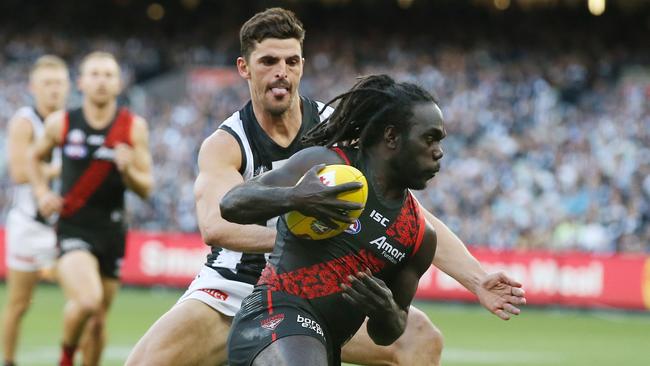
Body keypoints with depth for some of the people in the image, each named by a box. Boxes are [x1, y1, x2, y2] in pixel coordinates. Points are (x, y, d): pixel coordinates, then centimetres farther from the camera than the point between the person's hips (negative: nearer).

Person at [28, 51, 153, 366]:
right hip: (73, 227, -2)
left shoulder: (134, 127, -1)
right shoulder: (60, 123, -1)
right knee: (88, 301, -26)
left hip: (112, 230, 3)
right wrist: (42, 193, 2)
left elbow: (146, 188, 1)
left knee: (98, 322, 11)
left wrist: (128, 170, -20)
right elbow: (36, 157, 19)